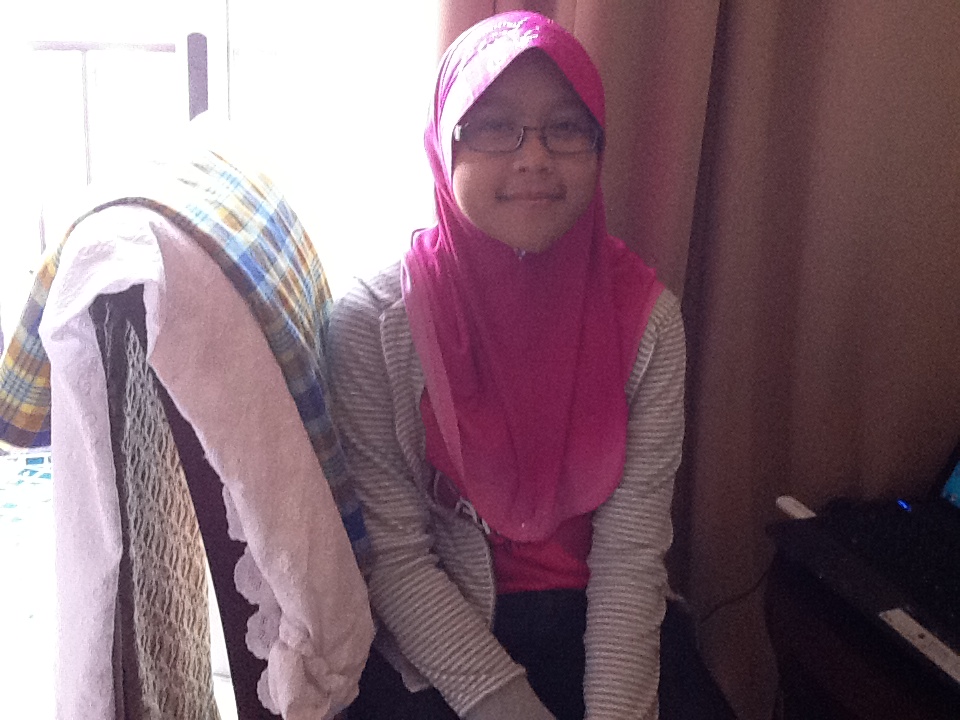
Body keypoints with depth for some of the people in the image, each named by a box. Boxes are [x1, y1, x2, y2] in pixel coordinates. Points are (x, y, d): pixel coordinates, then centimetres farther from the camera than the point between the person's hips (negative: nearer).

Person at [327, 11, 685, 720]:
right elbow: (394, 556, -11)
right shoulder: (374, 319, -12)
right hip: (427, 653, -1)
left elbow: (631, 552, -8)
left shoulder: (645, 315, -5)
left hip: (590, 636, 2)